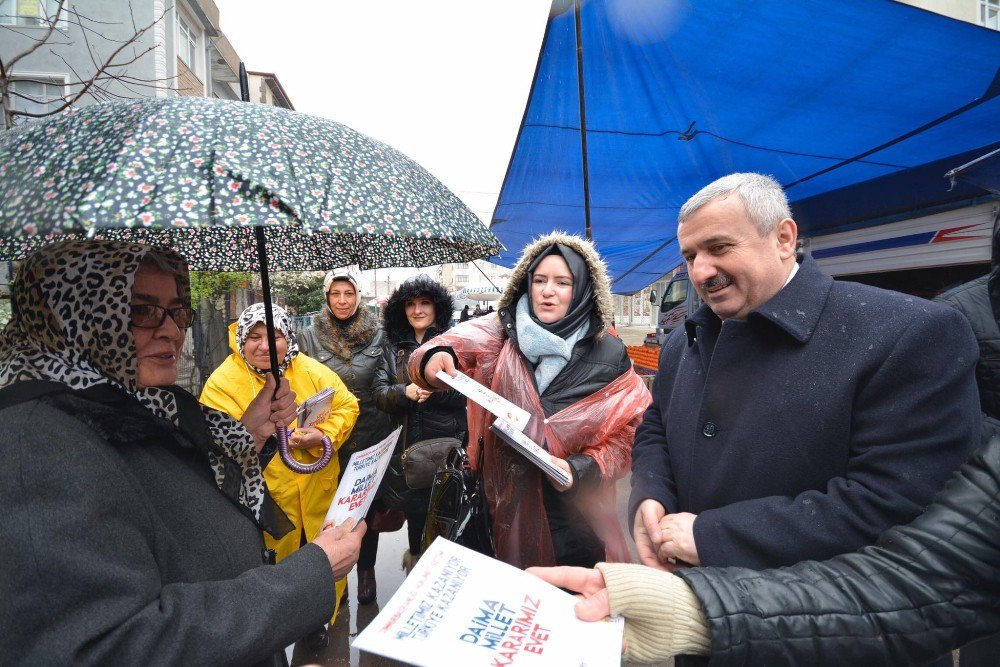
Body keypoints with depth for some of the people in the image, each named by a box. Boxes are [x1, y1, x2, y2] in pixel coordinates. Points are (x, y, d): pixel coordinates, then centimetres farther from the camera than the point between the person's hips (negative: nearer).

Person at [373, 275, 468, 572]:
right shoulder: (394, 348, 10)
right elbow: (380, 394, 1)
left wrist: (432, 388, -22)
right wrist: (406, 392, -18)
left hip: (446, 441, -3)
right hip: (406, 444, 3)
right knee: (413, 504, 14)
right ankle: (416, 552, 42)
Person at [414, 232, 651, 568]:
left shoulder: (608, 357, -6)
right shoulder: (501, 334, -4)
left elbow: (627, 433, -7)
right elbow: (459, 344, -20)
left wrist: (582, 469, -22)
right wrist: (436, 359, -43)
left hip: (575, 512, 0)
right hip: (506, 504, 1)